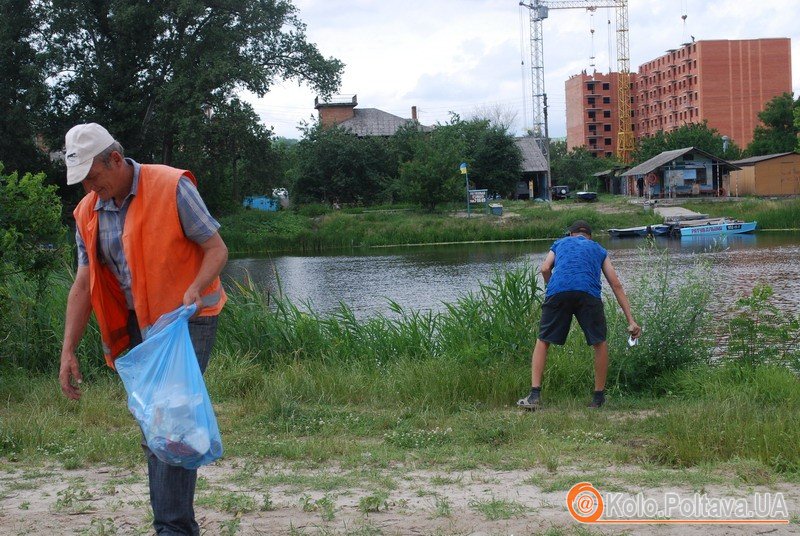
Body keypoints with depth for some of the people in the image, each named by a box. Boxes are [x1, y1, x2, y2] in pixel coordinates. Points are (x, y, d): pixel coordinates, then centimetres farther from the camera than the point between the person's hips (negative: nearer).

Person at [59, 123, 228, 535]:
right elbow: (84, 284, 7)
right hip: (137, 325, 7)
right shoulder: (88, 212, 5)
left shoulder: (172, 187, -13)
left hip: (187, 318, -7)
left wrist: (195, 288, -29)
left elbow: (216, 248, -10)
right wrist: (68, 351, 1)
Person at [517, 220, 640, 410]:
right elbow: (616, 285, 26)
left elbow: (545, 269, 13)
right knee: (600, 344, 16)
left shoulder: (560, 243, 33)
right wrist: (631, 321, 23)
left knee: (543, 341, 12)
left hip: (558, 291, 0)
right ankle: (598, 398, 19)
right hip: (588, 293, 0)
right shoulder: (599, 249, 33)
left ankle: (534, 395, 3)